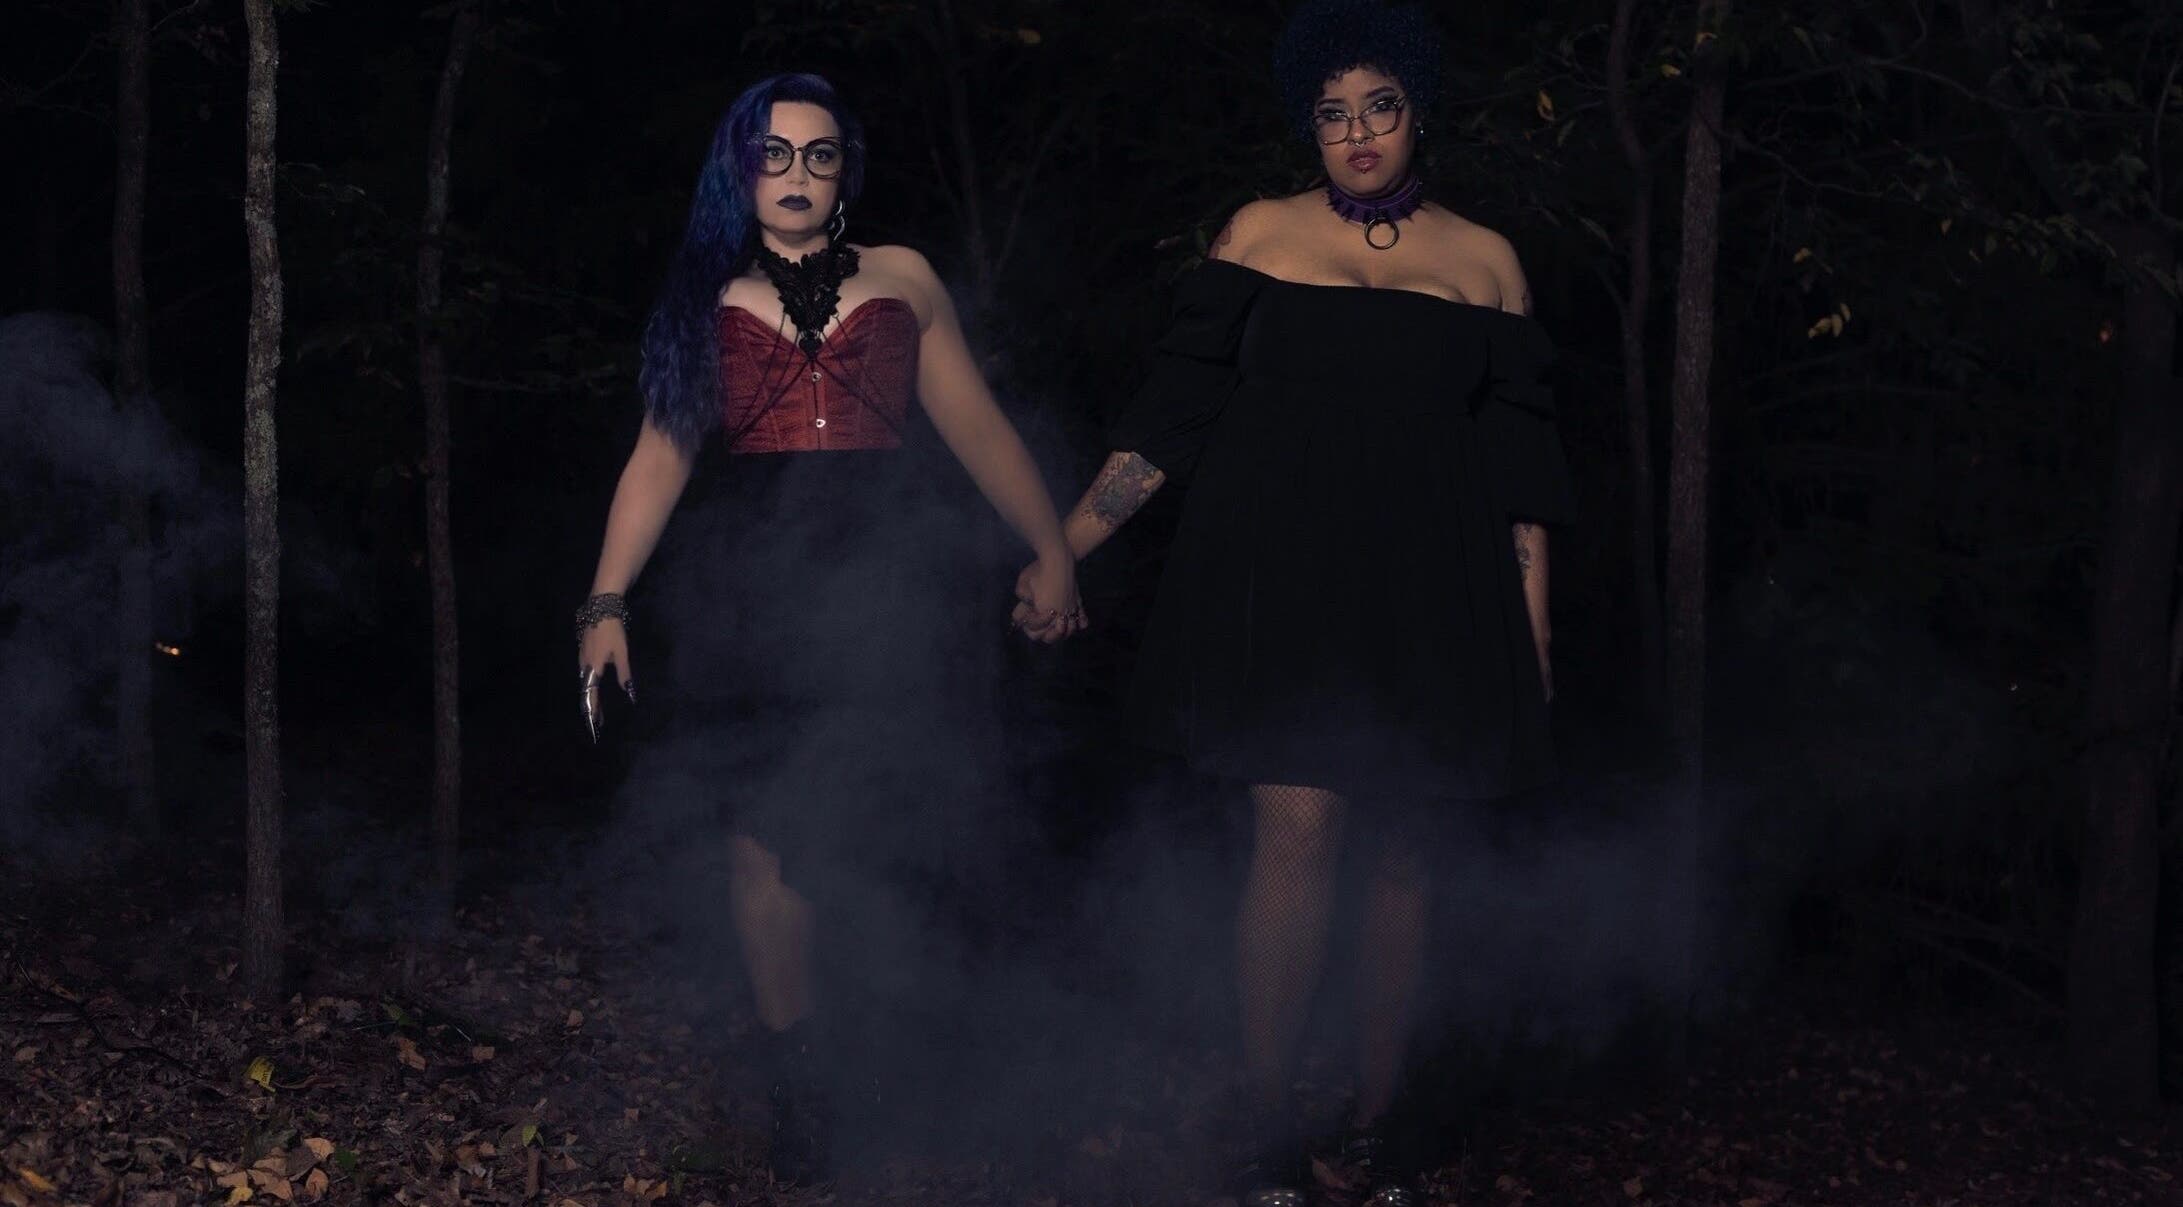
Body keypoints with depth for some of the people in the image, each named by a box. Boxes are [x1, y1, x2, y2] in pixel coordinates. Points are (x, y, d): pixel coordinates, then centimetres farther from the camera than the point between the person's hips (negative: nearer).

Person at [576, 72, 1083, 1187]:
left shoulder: (901, 283, 14)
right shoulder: (703, 300, 14)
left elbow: (979, 432, 15)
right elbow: (659, 460, 7)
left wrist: (1052, 552, 8)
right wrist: (606, 603, -3)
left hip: (879, 580, 0)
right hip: (749, 584, 1)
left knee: (878, 832, -11)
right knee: (766, 837, -5)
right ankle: (797, 1083, 6)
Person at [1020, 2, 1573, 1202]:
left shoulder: (1483, 261, 9)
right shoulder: (1260, 236, 5)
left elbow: (1517, 463, 9)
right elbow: (1171, 408, 4)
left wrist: (1533, 616, 5)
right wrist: (1066, 543, -3)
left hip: (1426, 594, 2)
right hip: (1282, 579, -2)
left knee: (1401, 850, 5)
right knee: (1295, 834, -11)